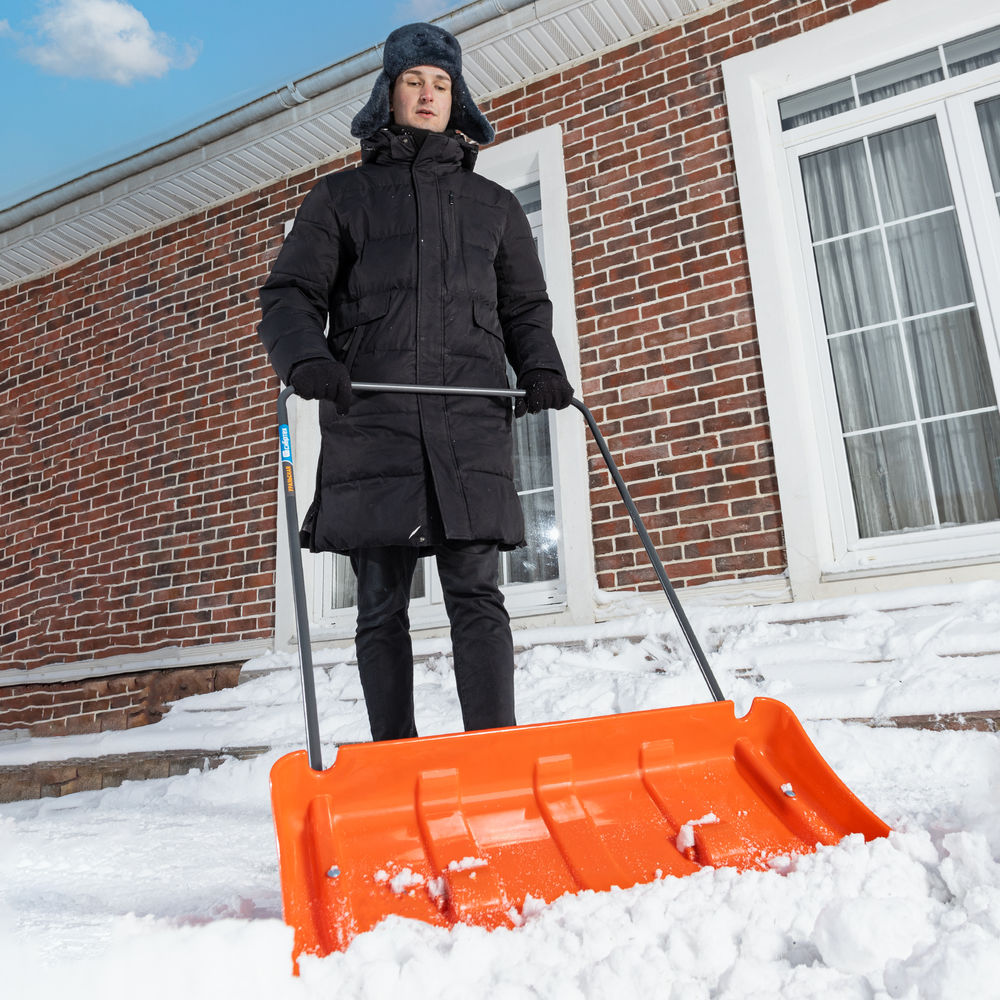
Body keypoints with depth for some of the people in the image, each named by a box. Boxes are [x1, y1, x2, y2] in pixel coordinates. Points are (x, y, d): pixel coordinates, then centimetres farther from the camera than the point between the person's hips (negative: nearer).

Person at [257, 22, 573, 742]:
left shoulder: (493, 204, 23)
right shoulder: (342, 196, 18)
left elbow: (525, 305, 21)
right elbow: (291, 296, 11)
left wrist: (541, 368, 0)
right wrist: (306, 358, -12)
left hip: (472, 421, 1)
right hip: (371, 422, 0)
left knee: (477, 596, -7)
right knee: (382, 608, 0)